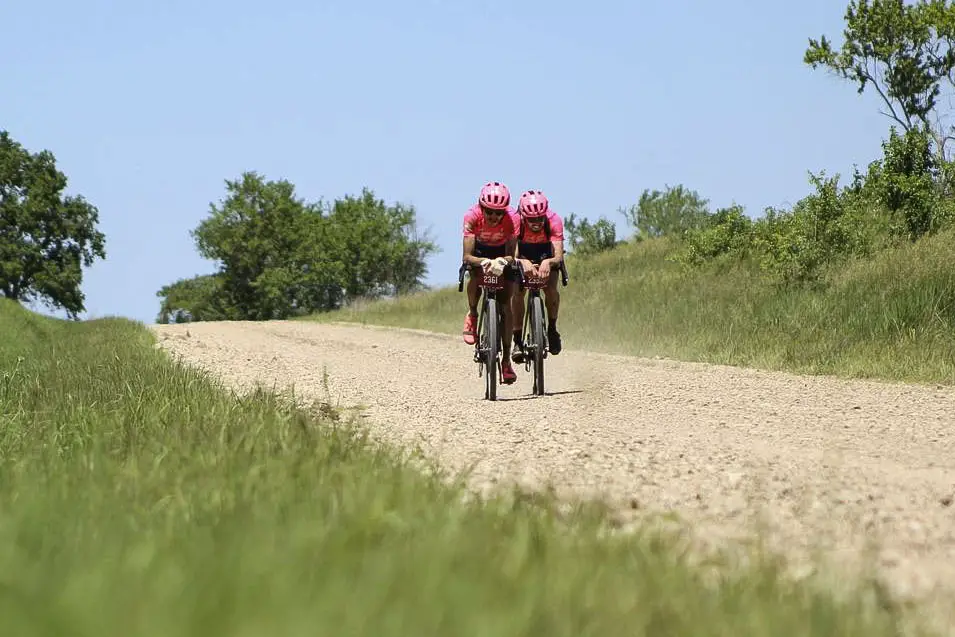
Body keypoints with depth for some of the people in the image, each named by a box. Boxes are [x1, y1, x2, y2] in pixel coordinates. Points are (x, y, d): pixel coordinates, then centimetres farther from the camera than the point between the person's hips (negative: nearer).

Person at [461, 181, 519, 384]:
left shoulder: (512, 219, -33)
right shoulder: (472, 216, -33)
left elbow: (511, 254, -33)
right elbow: (466, 256, -37)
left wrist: (503, 261, -56)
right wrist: (484, 262, -56)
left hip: (502, 252, 0)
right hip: (480, 251, 0)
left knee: (505, 303, -11)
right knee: (475, 274, -33)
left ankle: (506, 360, -6)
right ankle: (472, 315, -3)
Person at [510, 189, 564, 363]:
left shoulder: (554, 221, -34)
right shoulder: (515, 220, -34)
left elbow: (558, 257, -39)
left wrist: (548, 262, -61)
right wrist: (523, 263, -59)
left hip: (546, 255, 0)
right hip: (523, 255, 0)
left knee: (551, 289, -25)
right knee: (517, 292, -21)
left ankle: (552, 329, -2)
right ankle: (518, 340, -12)